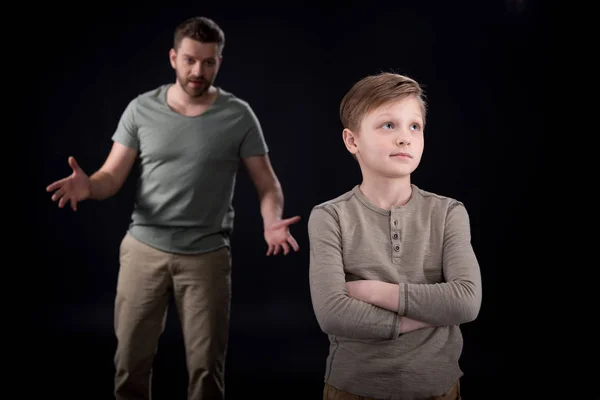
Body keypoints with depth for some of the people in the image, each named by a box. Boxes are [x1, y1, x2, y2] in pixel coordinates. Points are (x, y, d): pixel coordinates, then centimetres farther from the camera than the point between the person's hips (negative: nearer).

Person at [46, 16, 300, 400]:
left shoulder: (238, 115, -4)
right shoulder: (141, 109, 1)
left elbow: (267, 183, -2)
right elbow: (111, 176, 1)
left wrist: (272, 222, -23)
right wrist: (87, 186, -23)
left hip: (207, 256, -1)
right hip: (143, 249, 2)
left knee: (206, 364, 6)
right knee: (130, 358, 9)